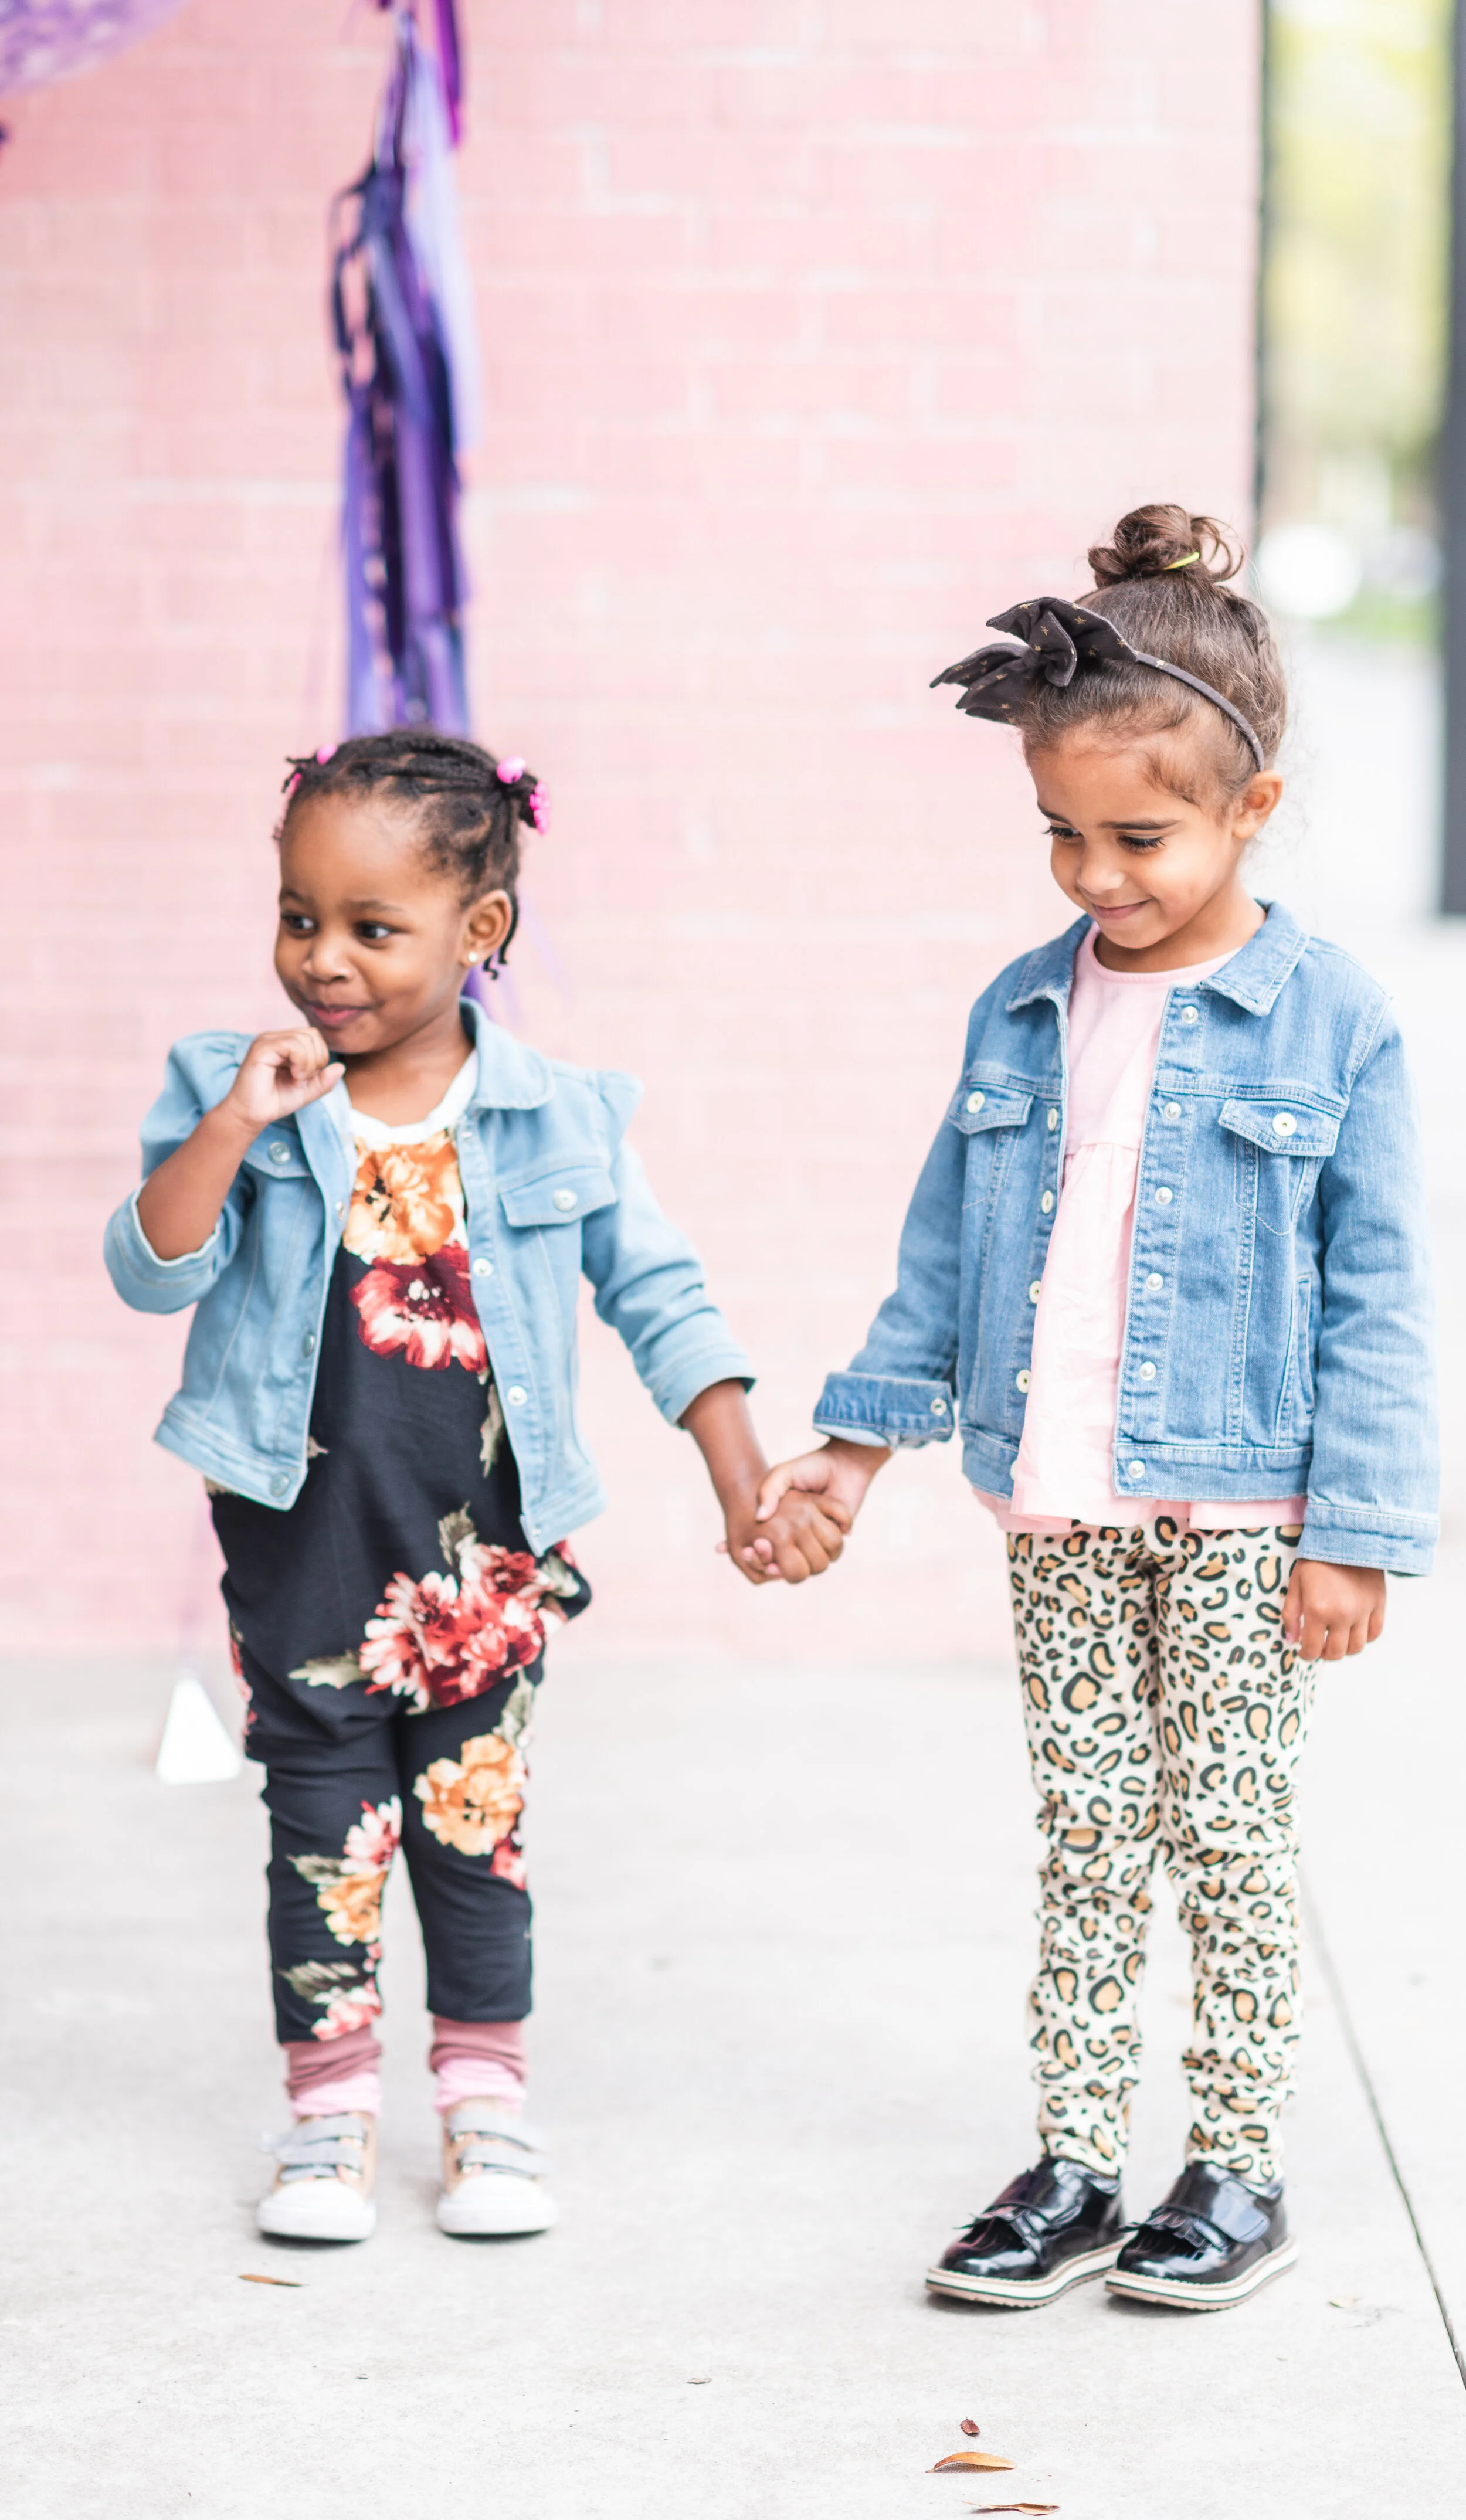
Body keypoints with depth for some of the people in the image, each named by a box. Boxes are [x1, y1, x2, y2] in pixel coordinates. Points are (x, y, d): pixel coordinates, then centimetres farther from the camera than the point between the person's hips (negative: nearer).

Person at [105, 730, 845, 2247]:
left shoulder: (555, 1120, -3)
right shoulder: (235, 1101, -2)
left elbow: (660, 1298, 3)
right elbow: (152, 1272, -10)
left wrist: (746, 1486, -3)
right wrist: (235, 1127, -23)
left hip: (485, 1543, 0)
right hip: (304, 1535, 0)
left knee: (474, 1823, 10)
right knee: (325, 1826, 8)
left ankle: (485, 2099, 24)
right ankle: (329, 2106, 21)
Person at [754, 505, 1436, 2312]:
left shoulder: (1331, 1023, -7)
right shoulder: (1020, 1014, 5)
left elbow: (1375, 1297, -6)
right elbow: (948, 1251, 14)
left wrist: (1354, 1533, -9)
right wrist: (862, 1436, 12)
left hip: (1237, 1514, -4)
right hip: (1055, 1508, 4)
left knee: (1232, 1836, 4)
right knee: (1082, 1837, 9)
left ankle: (1238, 2164, 16)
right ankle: (1074, 2166, 16)